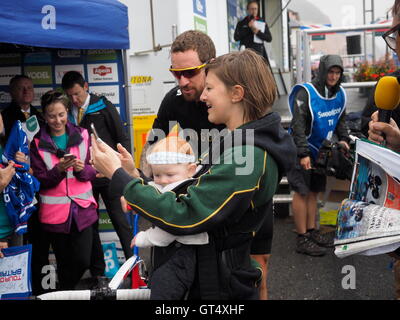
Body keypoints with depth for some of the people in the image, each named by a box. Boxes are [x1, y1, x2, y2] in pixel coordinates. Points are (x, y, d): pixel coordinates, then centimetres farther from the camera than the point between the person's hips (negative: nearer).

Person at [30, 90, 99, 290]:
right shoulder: (38, 143, -1)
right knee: (64, 263, 9)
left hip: (82, 208, 1)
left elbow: (93, 171, 5)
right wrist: (58, 170, -21)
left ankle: (67, 291, 27)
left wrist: (82, 169, -16)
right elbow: (39, 180, -3)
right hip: (55, 212, -1)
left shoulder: (82, 135, 3)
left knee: (82, 261, -1)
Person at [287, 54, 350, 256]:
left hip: (322, 150, 7)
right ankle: (302, 239, -2)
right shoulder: (306, 93, -17)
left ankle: (312, 231, 23)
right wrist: (303, 153, -27)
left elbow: (340, 119, 21)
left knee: (314, 191, 14)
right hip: (302, 151, -7)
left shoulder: (339, 94, 6)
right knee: (302, 192, -6)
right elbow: (298, 125, -21)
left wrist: (343, 139, 6)